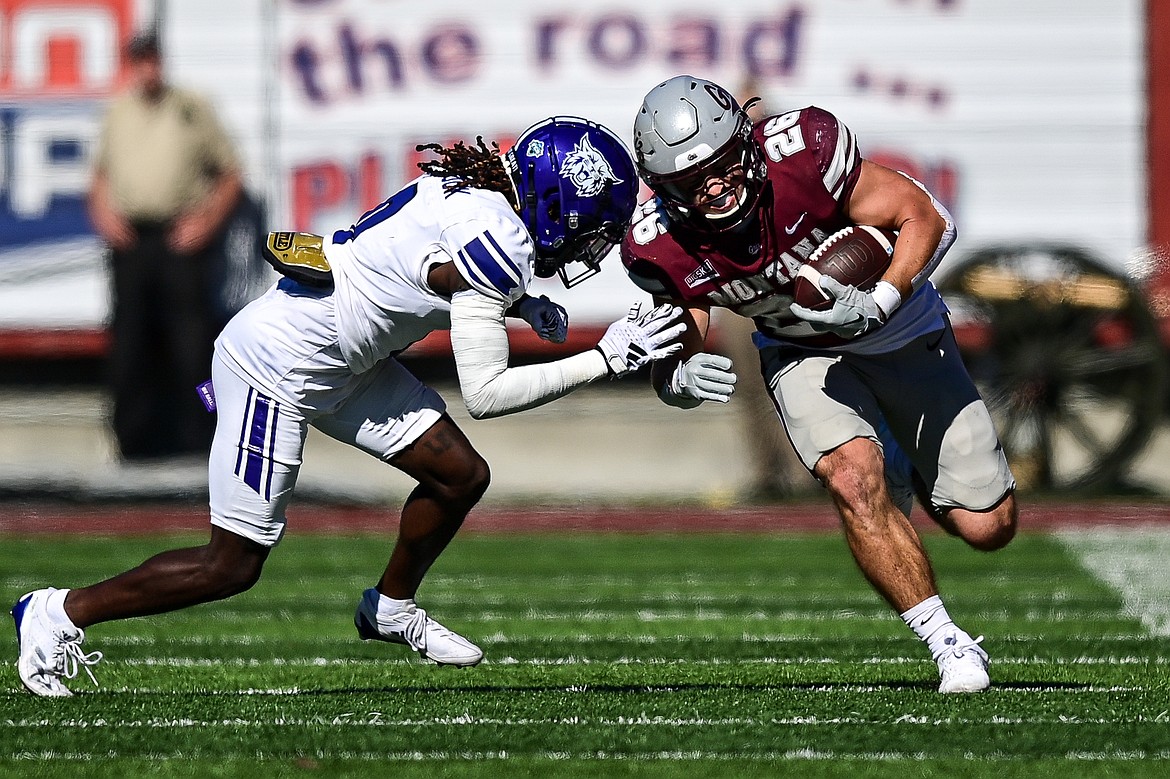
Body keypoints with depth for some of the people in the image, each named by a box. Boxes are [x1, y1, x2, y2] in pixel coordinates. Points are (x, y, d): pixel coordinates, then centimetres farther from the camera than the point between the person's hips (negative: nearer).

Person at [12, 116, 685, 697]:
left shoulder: (471, 183, 1)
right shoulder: (498, 243, -25)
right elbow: (484, 393, -23)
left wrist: (519, 306, 5)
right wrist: (607, 360, -19)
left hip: (339, 360, 9)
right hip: (277, 367, -9)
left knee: (460, 474, 8)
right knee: (233, 567, -2)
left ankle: (392, 608, 30)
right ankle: (62, 612, 10)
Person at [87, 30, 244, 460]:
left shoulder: (194, 109, 4)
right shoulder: (118, 113, 15)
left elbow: (231, 176, 6)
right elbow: (101, 173, 25)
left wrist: (206, 221, -5)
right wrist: (103, 213, 7)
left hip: (182, 240, -3)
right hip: (130, 240, 4)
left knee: (191, 342, -7)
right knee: (129, 340, 4)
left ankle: (198, 439, -5)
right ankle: (135, 438, 11)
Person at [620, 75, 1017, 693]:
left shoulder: (802, 151, -33)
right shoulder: (662, 247, -24)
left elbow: (927, 220, -24)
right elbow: (673, 359, -15)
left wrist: (876, 306, -39)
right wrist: (683, 380, -39)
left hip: (899, 333, -1)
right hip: (802, 355, 1)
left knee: (988, 526, -1)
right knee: (854, 481, -28)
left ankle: (908, 462, 34)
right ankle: (948, 643, -13)